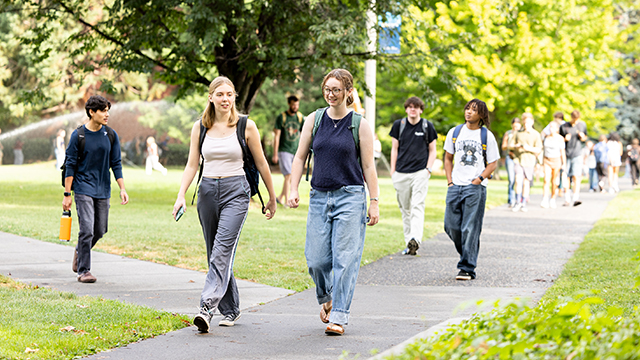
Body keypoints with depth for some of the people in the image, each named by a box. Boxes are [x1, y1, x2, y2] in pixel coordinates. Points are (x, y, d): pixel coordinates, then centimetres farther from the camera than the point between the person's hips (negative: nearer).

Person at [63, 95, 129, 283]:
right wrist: (67, 194, -7)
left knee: (100, 231, 8)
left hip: (103, 190, 4)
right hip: (83, 189, -4)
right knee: (87, 230, -13)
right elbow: (70, 165, -3)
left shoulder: (111, 135, 4)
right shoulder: (78, 135, -6)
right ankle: (83, 270, -4)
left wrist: (122, 189, 0)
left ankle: (80, 251, 37)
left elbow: (116, 163, 9)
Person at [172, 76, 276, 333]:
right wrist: (181, 195, -5)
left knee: (222, 250, -18)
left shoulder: (246, 126, -1)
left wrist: (272, 198, 12)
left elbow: (261, 164, 6)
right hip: (208, 191, 4)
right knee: (215, 253, 8)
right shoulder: (200, 127, 7)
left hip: (236, 191, -4)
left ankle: (207, 308, -26)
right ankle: (231, 309, 20)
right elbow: (192, 164, 7)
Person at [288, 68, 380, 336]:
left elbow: (368, 166, 1)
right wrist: (293, 190, 2)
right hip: (319, 196, 3)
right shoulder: (314, 120, 7)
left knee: (344, 258, -7)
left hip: (350, 196, -3)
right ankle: (326, 298, 30)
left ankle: (338, 316, -3)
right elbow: (300, 157, 12)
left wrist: (374, 202, -2)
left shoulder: (360, 124, 0)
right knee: (316, 260, 1)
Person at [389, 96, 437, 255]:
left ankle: (415, 239, -30)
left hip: (420, 172, -3)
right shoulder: (398, 125, 8)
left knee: (417, 206, -16)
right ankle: (408, 244, 11)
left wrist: (428, 169, -2)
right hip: (401, 173, 3)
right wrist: (393, 171, 6)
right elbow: (394, 148, 12)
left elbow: (432, 150, 10)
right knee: (405, 209, 5)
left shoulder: (427, 126, 5)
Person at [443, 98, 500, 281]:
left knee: (470, 228, -7)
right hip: (455, 186, 4)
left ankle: (467, 268, -3)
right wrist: (450, 181, 6)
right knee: (451, 226, 2)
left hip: (476, 187, -4)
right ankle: (468, 255, 26)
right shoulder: (454, 133, 10)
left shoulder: (487, 136, 1)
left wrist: (479, 179, -9)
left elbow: (493, 163, 3)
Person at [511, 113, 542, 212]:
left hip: (529, 161, -1)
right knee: (518, 180, -13)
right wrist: (517, 146, -8)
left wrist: (529, 148, -22)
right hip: (518, 159, 1)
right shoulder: (518, 133, 8)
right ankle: (518, 202, -1)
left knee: (526, 182, 4)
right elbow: (511, 145, 15)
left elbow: (538, 149, -4)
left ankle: (523, 204, 16)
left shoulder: (536, 134, 0)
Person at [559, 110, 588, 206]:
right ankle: (567, 199, 12)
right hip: (566, 155, 0)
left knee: (576, 176, -13)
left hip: (577, 154, 0)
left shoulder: (582, 125, 7)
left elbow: (585, 138, 18)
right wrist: (565, 139, -14)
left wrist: (582, 137, -5)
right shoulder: (564, 127, 0)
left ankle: (576, 198, -18)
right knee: (566, 177, 3)